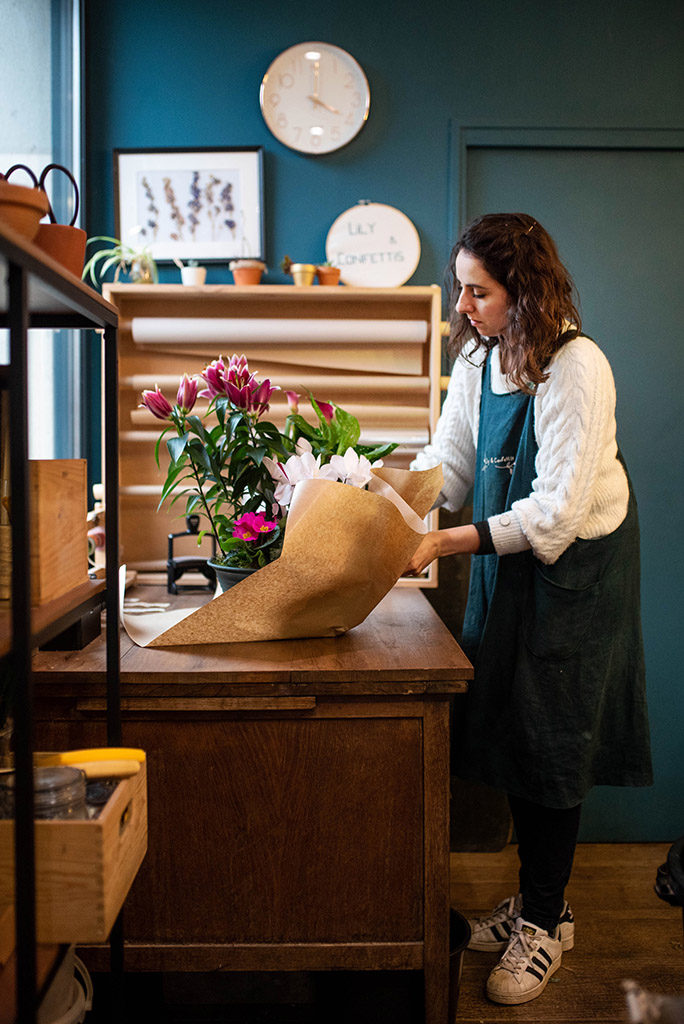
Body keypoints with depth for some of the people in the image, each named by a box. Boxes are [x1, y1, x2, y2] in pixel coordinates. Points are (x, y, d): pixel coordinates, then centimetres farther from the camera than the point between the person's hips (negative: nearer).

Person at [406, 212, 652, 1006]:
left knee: (551, 740, 1)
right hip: (505, 556, 7)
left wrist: (444, 544, -29)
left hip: (575, 568, -7)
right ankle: (536, 899, 32)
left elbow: (557, 511, -25)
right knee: (506, 726, 12)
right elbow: (448, 462, 4)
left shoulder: (577, 368, -21)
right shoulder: (478, 359, 2)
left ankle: (545, 921, 20)